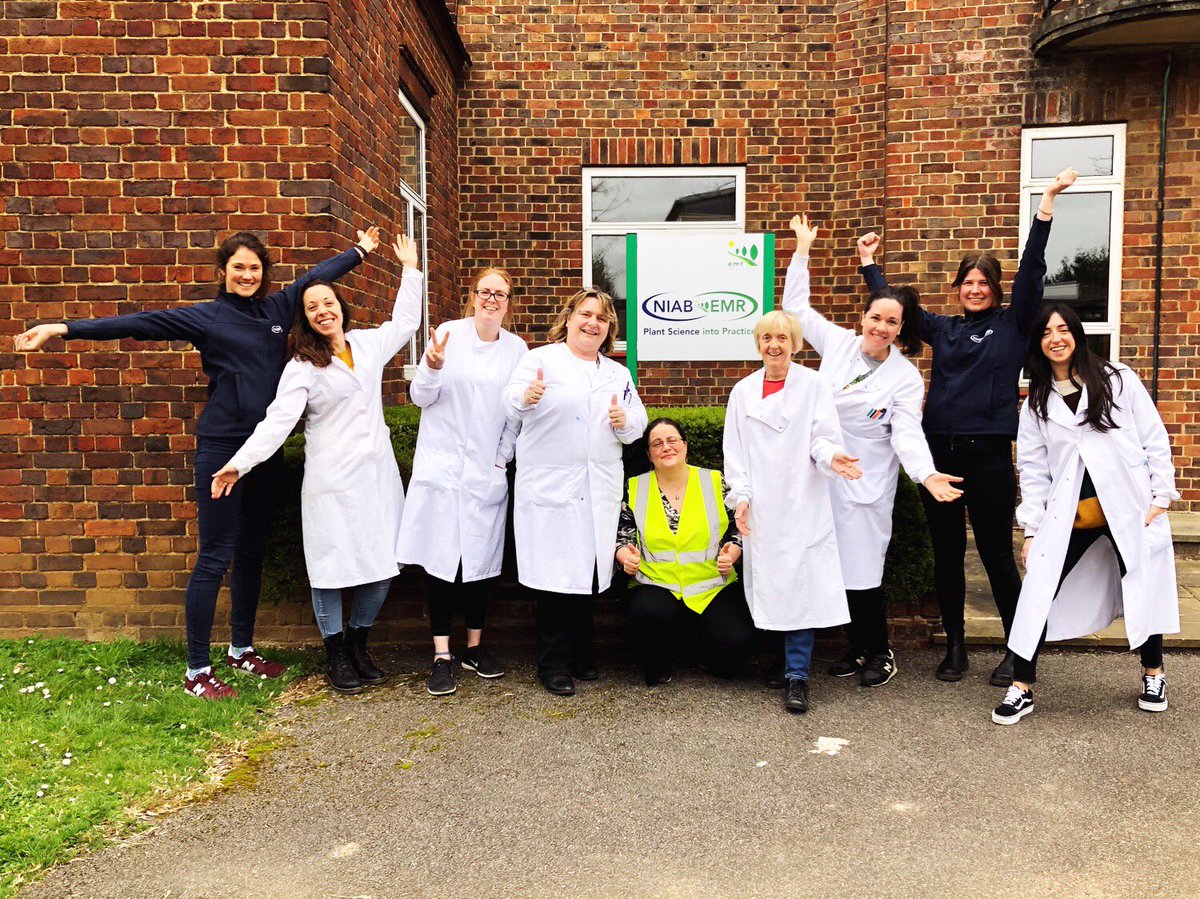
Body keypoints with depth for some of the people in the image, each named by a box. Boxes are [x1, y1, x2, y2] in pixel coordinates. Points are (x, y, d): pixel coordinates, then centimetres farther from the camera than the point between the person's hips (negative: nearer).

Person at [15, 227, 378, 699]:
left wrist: (359, 250, 34)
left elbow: (317, 274, 22)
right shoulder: (204, 317, -2)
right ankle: (197, 671, 5)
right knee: (215, 557, -4)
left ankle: (241, 650, 28)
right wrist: (64, 329, -16)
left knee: (252, 552, 14)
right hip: (222, 447, -5)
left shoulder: (277, 307, 10)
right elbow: (138, 323, -9)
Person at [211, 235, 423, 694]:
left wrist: (410, 270, 31)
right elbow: (278, 419, -12)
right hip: (332, 479, -4)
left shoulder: (368, 343, 11)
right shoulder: (302, 365, -3)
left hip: (377, 473, 4)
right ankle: (336, 654, 17)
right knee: (332, 566, -1)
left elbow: (405, 321, 28)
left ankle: (359, 646, 23)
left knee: (380, 565, 4)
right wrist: (240, 462, -22)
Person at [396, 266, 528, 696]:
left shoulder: (516, 348, 5)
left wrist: (504, 458, 6)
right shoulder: (449, 334, -3)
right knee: (442, 559, -2)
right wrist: (433, 367, -21)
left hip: (487, 471, 3)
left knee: (481, 560, 8)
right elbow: (421, 397, -2)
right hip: (443, 465, -2)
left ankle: (475, 645, 23)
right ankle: (441, 656, 7)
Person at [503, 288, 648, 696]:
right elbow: (511, 405, -13)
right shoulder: (541, 359, 1)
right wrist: (526, 398, -36)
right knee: (556, 572, -4)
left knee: (588, 569, 9)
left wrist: (626, 422, -7)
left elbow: (638, 422, 16)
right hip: (550, 487, -5)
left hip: (600, 490, 5)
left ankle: (581, 653, 24)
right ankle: (553, 663, 9)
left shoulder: (618, 374, 19)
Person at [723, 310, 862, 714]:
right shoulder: (743, 391, 11)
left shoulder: (814, 385, 4)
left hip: (803, 505, -2)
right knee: (769, 587, 3)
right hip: (760, 509, 2)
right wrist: (740, 496, -1)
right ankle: (789, 662, 18)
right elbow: (735, 450, 9)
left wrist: (832, 457, -25)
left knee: (800, 587, -7)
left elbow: (823, 438, -2)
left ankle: (797, 676, -1)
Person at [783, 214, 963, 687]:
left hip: (866, 484, -4)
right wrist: (802, 250, 8)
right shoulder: (839, 343, 2)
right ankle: (857, 647, 26)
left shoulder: (906, 378, -6)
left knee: (862, 570, -3)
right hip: (823, 474, 4)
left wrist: (927, 473, -32)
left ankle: (880, 652, 19)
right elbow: (796, 307, 10)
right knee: (835, 566, 8)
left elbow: (908, 434, -14)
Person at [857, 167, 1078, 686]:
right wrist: (868, 262, 22)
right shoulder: (942, 329, 14)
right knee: (946, 554, 9)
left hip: (989, 453, -3)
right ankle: (955, 647, 22)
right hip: (939, 451, 4)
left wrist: (1047, 201, -10)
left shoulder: (1013, 325, 5)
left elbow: (1031, 269, -4)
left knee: (996, 553, 3)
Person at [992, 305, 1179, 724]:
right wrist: (1032, 528, 2)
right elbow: (1032, 467, 6)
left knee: (1145, 591, 10)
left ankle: (1153, 674, 35)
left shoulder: (1119, 380, 1)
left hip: (1131, 508, -1)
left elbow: (1155, 440, 2)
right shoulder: (1036, 402, 7)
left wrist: (1160, 496, -5)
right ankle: (1021, 688, 4)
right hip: (1069, 516, 1)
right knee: (1038, 592, -5)